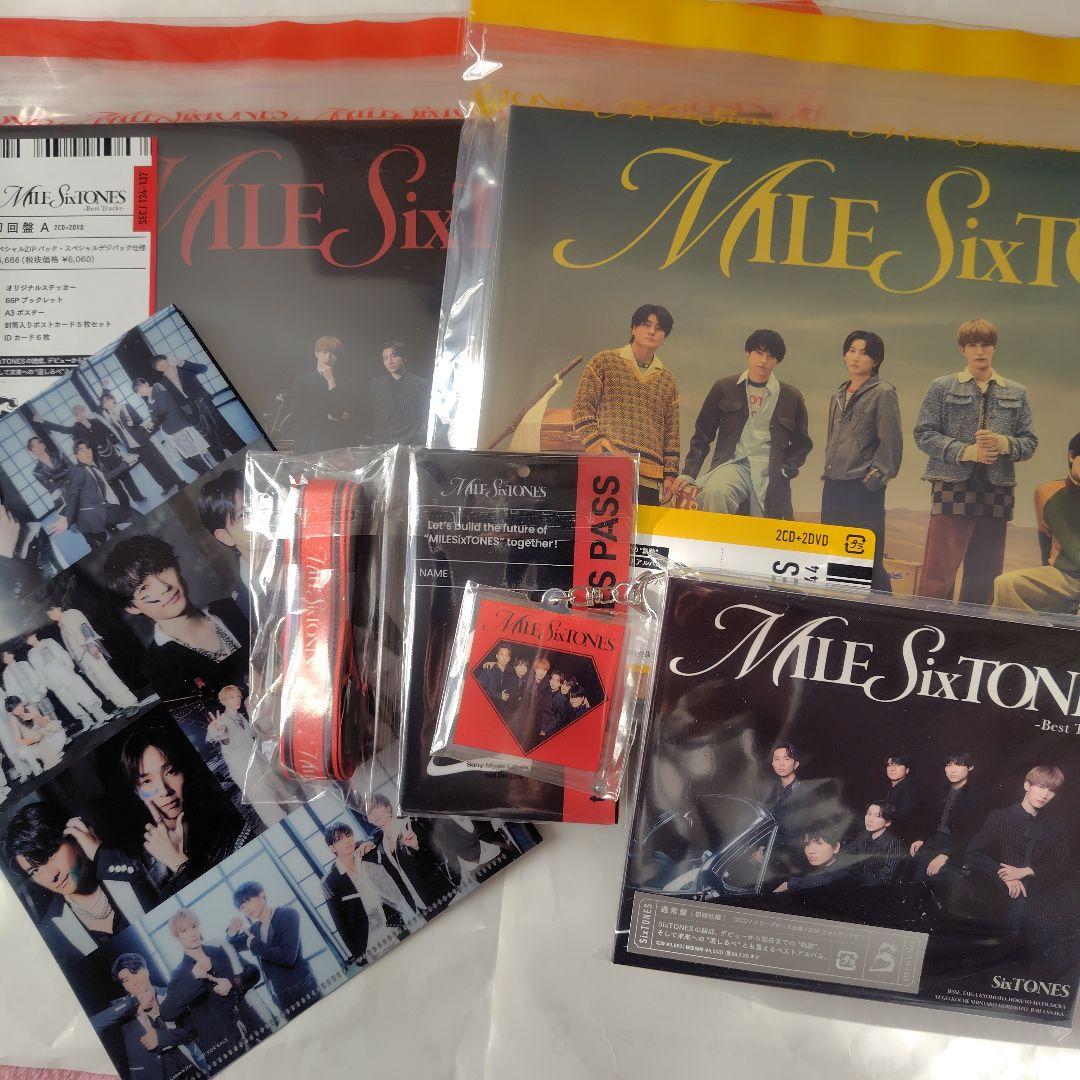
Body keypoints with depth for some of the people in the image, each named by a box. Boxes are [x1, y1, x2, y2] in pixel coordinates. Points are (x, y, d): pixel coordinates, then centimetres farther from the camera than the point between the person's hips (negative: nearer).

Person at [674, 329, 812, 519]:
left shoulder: (791, 397, 11)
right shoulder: (724, 388, 9)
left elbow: (802, 444, 21)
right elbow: (703, 434, 12)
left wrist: (785, 470, 5)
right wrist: (689, 474, 4)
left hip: (770, 475, 2)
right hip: (733, 464, -2)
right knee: (714, 492, -35)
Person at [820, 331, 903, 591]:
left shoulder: (883, 393, -5)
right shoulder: (840, 393, 16)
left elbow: (891, 442, -8)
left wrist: (875, 477, -10)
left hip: (863, 487, -7)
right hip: (834, 486, 7)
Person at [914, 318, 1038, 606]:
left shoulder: (1016, 393, 13)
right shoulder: (942, 387, 4)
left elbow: (1029, 442, 11)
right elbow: (923, 434, -2)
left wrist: (1004, 444, -11)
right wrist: (966, 451, -14)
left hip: (997, 492, 4)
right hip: (953, 488, -4)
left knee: (985, 575, 9)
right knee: (939, 572, -9)